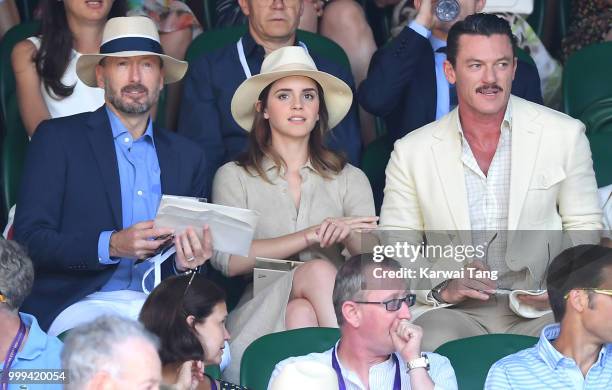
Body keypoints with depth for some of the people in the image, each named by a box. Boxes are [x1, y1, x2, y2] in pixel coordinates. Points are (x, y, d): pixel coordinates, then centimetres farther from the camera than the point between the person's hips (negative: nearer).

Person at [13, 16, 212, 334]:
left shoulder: (187, 156, 17)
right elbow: (30, 238, -4)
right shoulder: (57, 138, 4)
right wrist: (111, 245, -18)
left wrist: (187, 262, -5)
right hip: (81, 304, -4)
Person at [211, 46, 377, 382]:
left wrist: (348, 235, -21)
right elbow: (227, 259, -6)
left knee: (303, 313, -34)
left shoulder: (349, 179, 19)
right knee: (317, 270, -30)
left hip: (334, 311, 1)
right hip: (260, 314, -1)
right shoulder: (234, 177, 12)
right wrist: (310, 236, -12)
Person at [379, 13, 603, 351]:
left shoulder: (565, 135, 7)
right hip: (455, 312, 0)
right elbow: (394, 247, 9)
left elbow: (585, 228, 12)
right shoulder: (412, 152, 7)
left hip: (541, 310, 1)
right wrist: (441, 288, -10)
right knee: (432, 345, -35)